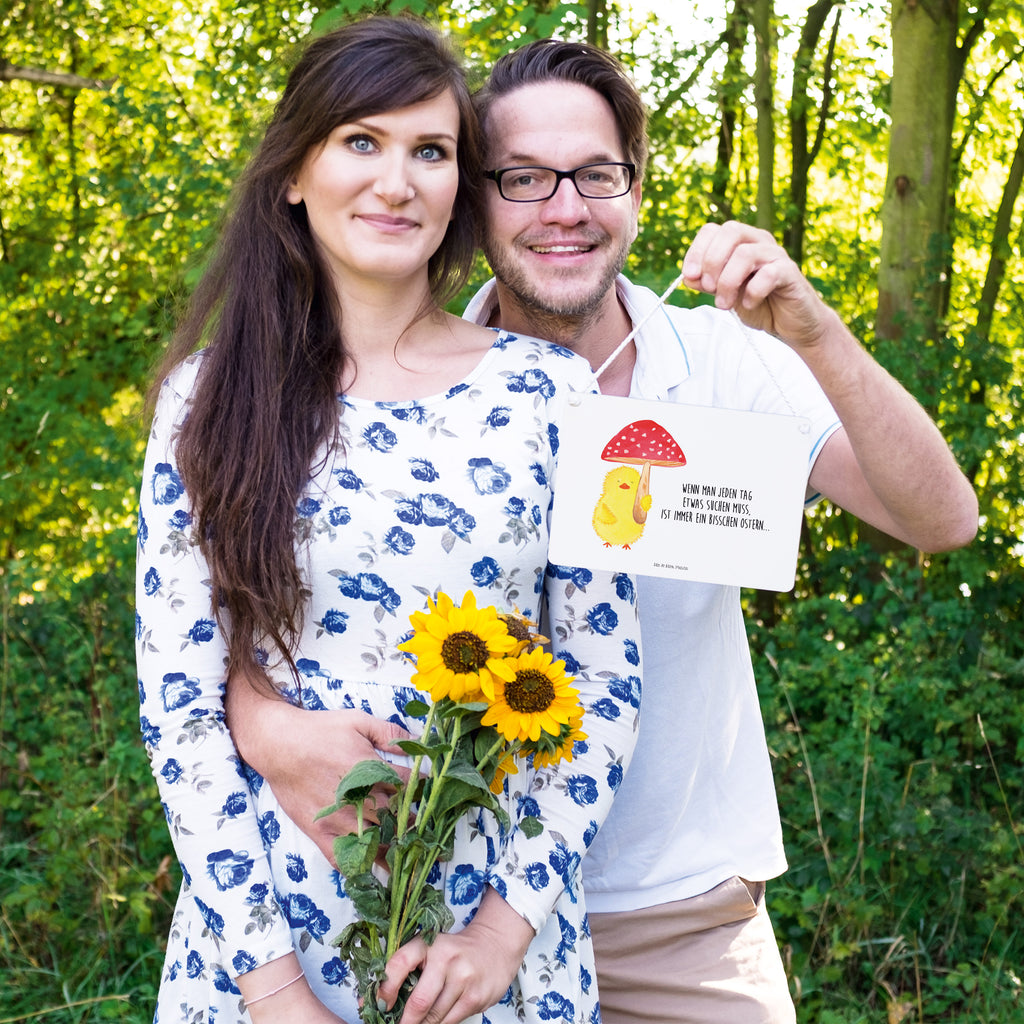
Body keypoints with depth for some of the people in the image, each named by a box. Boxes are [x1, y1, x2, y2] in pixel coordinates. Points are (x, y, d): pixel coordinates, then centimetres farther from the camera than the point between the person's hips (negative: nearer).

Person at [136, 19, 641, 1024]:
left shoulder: (549, 390, -3)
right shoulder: (212, 396, -3)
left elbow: (606, 678, -2)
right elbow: (178, 701, -6)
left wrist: (513, 916, -9)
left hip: (493, 928, 1)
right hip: (269, 922, 0)